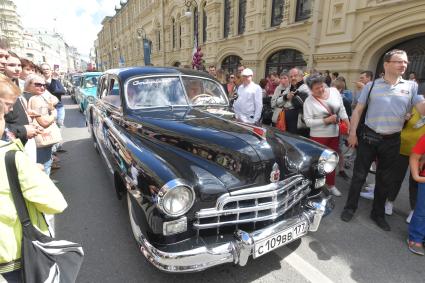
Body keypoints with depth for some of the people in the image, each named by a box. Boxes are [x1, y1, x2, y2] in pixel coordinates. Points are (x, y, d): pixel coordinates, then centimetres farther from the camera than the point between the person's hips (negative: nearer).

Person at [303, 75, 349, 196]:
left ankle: (331, 185, 32)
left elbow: (342, 110, 5)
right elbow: (308, 121, -17)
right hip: (319, 136, -4)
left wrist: (349, 126, 0)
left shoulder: (334, 91, -2)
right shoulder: (309, 101, -13)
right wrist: (326, 120, -24)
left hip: (335, 134, 4)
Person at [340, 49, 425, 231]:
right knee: (359, 175, 5)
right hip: (368, 137, -2)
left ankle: (378, 213, 30)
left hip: (392, 141, 2)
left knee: (385, 180, 13)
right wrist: (352, 133, -5)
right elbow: (358, 111, 1)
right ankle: (350, 208, 21)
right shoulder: (371, 86, 0)